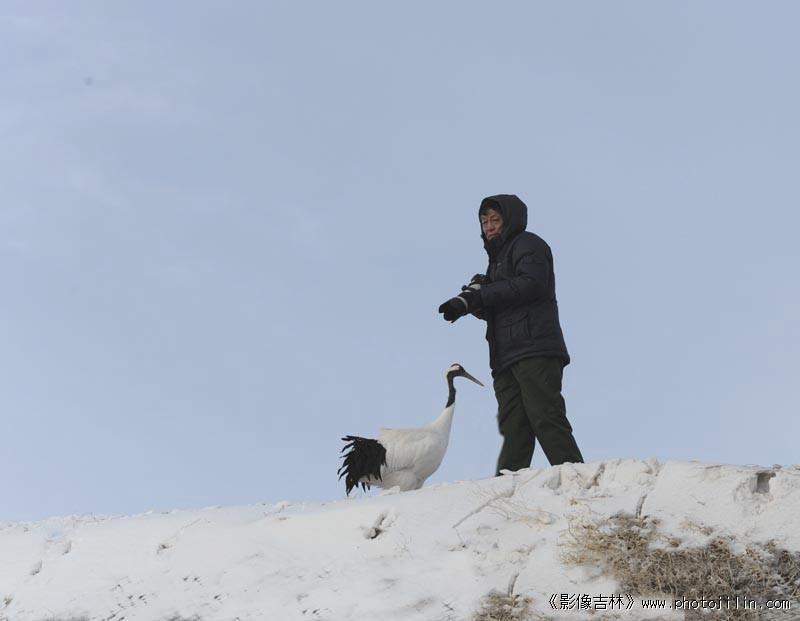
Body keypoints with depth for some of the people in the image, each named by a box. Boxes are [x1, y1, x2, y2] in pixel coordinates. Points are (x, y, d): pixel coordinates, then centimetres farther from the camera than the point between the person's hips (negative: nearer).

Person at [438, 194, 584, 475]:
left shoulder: (528, 244, 6)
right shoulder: (498, 257, 31)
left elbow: (531, 284, -14)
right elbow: (493, 310, 24)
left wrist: (480, 295, -12)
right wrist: (470, 301, 1)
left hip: (534, 350, -8)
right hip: (507, 358, 8)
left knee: (546, 419, -17)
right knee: (514, 430, -2)